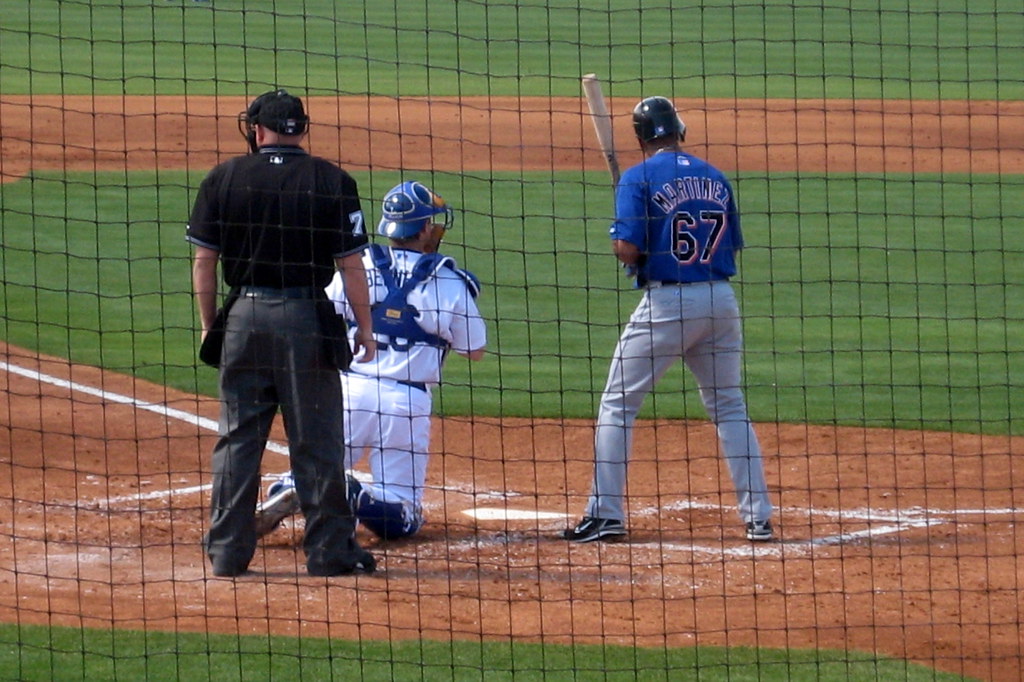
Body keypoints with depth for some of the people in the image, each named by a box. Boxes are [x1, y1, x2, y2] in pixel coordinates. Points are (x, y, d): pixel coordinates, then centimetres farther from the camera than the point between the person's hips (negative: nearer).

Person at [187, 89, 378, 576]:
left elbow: (204, 261, 2)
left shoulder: (224, 179, 1)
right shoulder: (333, 182, -2)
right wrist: (364, 328, 5)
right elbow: (350, 264, -3)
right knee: (316, 440, 3)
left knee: (237, 438, 8)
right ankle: (329, 549, 5)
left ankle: (228, 550, 8)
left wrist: (209, 325, 12)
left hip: (243, 317, 1)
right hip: (307, 317, -1)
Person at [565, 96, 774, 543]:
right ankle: (757, 515, 10)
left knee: (618, 404, 5)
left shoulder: (639, 179, -6)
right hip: (720, 299, 5)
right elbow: (732, 248, 12)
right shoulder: (715, 178, 10)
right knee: (730, 407, 15)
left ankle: (605, 514, 0)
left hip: (666, 302, -4)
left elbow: (628, 250, -14)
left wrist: (616, 239, 8)